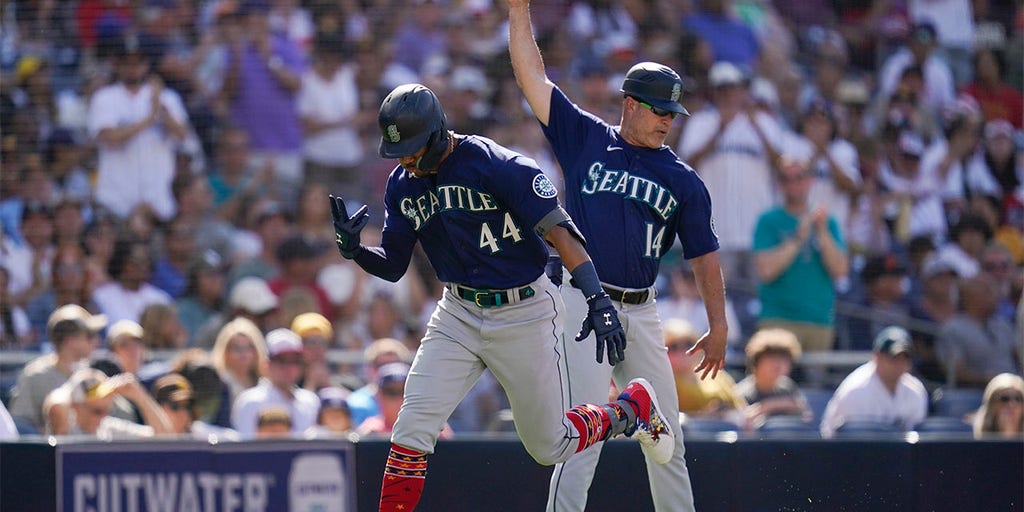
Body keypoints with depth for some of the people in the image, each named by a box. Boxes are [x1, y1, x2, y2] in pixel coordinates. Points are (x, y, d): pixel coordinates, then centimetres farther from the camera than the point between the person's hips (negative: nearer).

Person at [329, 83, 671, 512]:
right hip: (459, 315, 5)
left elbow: (559, 231, -22)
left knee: (549, 448, 7)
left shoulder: (499, 166, -20)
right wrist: (354, 250, -17)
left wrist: (599, 299, -31)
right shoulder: (402, 185, -1)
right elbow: (392, 266, 6)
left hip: (525, 314, -5)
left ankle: (633, 407, 34)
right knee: (413, 428, -13)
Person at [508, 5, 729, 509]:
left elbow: (703, 254, 10)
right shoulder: (584, 138, 5)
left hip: (641, 312, 3)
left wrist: (718, 326, 4)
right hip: (584, 303, -3)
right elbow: (532, 76, 3)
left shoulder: (682, 180, 9)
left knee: (665, 434, 7)